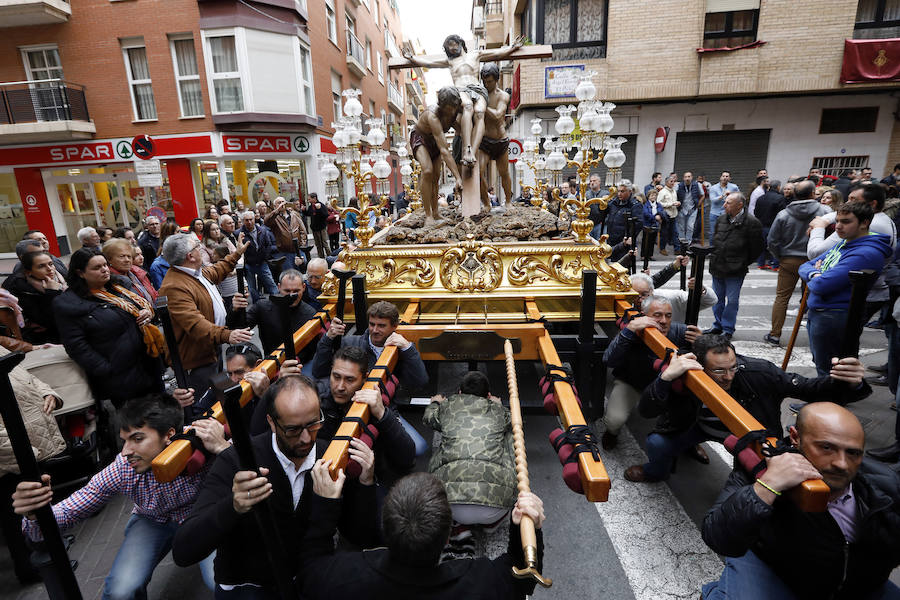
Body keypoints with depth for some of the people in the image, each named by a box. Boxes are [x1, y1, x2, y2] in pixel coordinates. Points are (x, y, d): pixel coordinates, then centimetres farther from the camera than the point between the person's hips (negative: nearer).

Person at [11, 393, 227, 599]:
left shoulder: (201, 448, -35)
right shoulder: (122, 469, -24)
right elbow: (68, 511, -16)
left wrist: (223, 448, -57)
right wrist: (37, 514, -40)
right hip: (152, 520, 3)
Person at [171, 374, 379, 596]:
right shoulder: (236, 461, -19)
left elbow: (362, 539, -5)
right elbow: (182, 553, -22)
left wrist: (365, 483, -21)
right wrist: (233, 507, -39)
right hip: (247, 586, -5)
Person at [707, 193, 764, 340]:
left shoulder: (751, 223, -12)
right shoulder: (722, 219, 6)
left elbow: (757, 248, -7)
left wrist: (742, 263, -2)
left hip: (735, 271, -6)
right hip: (717, 267, 6)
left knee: (732, 300, 3)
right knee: (717, 299, 15)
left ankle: (728, 329, 16)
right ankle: (718, 326, 29)